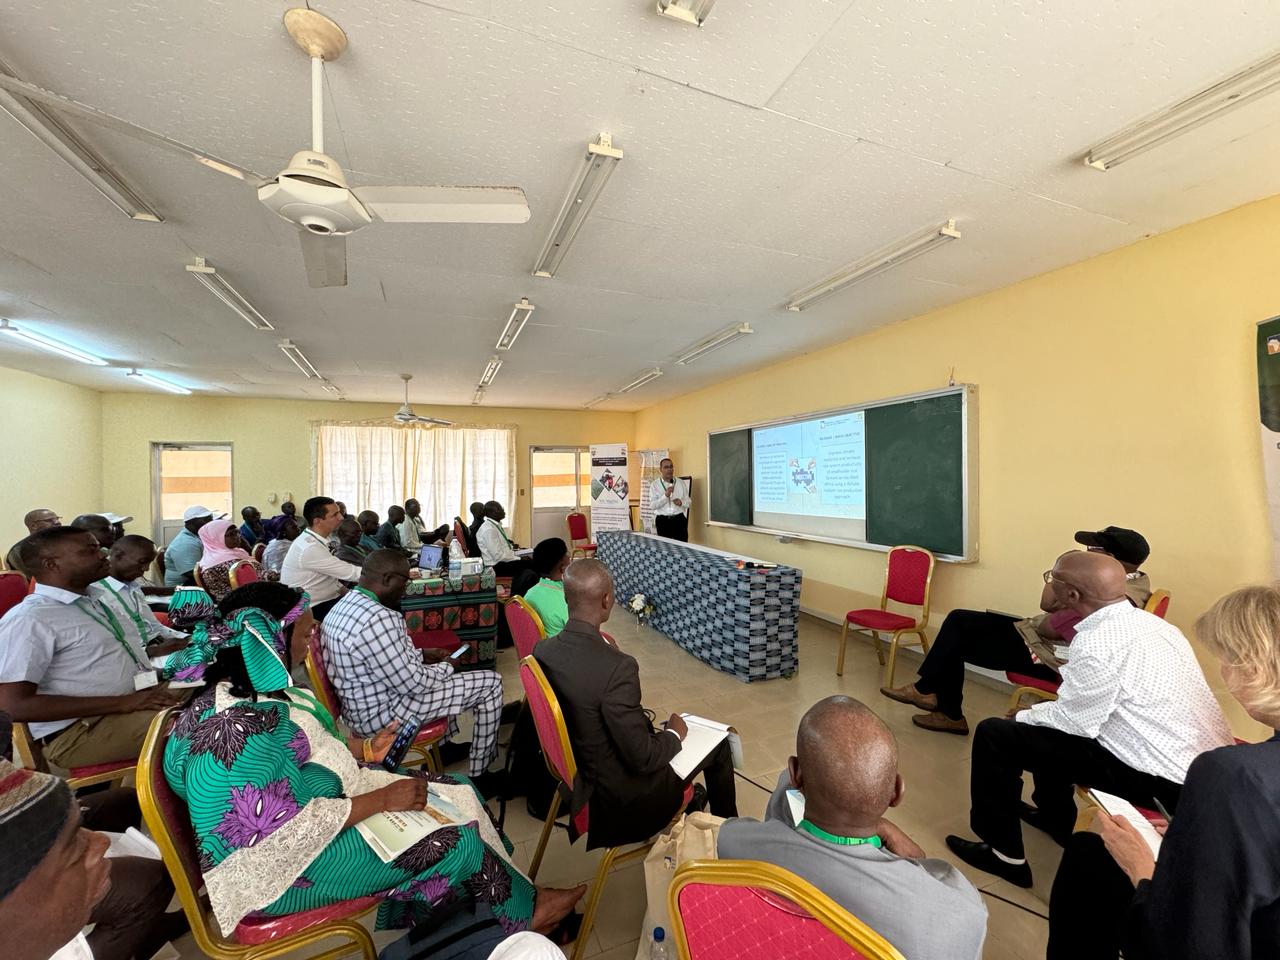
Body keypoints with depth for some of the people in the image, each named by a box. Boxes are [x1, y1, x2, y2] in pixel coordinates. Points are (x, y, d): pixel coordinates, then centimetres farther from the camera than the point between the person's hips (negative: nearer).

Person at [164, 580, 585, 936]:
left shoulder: (251, 689, -2)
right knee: (455, 839, -6)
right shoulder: (239, 727, -32)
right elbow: (285, 832, -29)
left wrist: (362, 750, 1)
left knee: (458, 792, 4)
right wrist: (381, 800, -23)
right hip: (281, 866, -9)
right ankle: (524, 910, 21)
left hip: (309, 806, 9)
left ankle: (499, 906, 19)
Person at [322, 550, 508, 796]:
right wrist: (447, 666, -8)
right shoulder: (378, 618, -31)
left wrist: (422, 654, 10)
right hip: (383, 715, -10)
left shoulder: (344, 605, 1)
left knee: (439, 673, 32)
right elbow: (414, 685, -26)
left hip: (361, 706, 10)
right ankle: (479, 776, 11)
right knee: (490, 684, -4)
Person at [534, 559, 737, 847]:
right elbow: (642, 758, -26)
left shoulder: (542, 650, -12)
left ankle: (687, 803, 48)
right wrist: (675, 734, -5)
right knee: (718, 743, 13)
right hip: (623, 793, -6)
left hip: (578, 771, 7)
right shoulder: (616, 667, -35)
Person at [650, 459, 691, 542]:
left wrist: (681, 502, -10)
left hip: (679, 519, 2)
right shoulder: (654, 485, 2)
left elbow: (688, 502, 12)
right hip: (663, 521, -1)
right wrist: (666, 495, -18)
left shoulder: (681, 482, 10)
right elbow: (653, 505, -7)